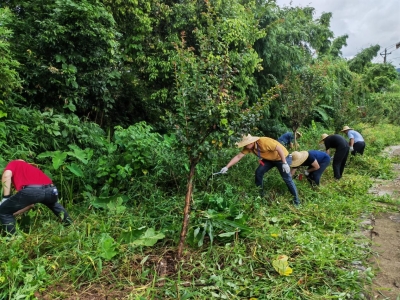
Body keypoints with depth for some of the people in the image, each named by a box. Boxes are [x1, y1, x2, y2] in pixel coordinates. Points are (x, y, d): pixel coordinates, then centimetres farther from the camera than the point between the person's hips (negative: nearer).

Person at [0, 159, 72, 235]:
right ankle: (68, 223, 46)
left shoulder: (13, 163, 31)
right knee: (53, 203, 44)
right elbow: (31, 203, 44)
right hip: (51, 190, 7)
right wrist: (14, 213, 51)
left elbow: (7, 175, 3)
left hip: (30, 190, -7)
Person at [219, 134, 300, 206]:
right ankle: (260, 194, 15)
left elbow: (279, 148, -32)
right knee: (259, 172, -2)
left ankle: (296, 200, 6)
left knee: (287, 178, -9)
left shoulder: (264, 142, -36)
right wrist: (227, 167, -20)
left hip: (282, 157, -7)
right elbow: (238, 157, -13)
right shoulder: (248, 147, -15)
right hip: (269, 159, 7)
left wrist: (284, 163, -33)